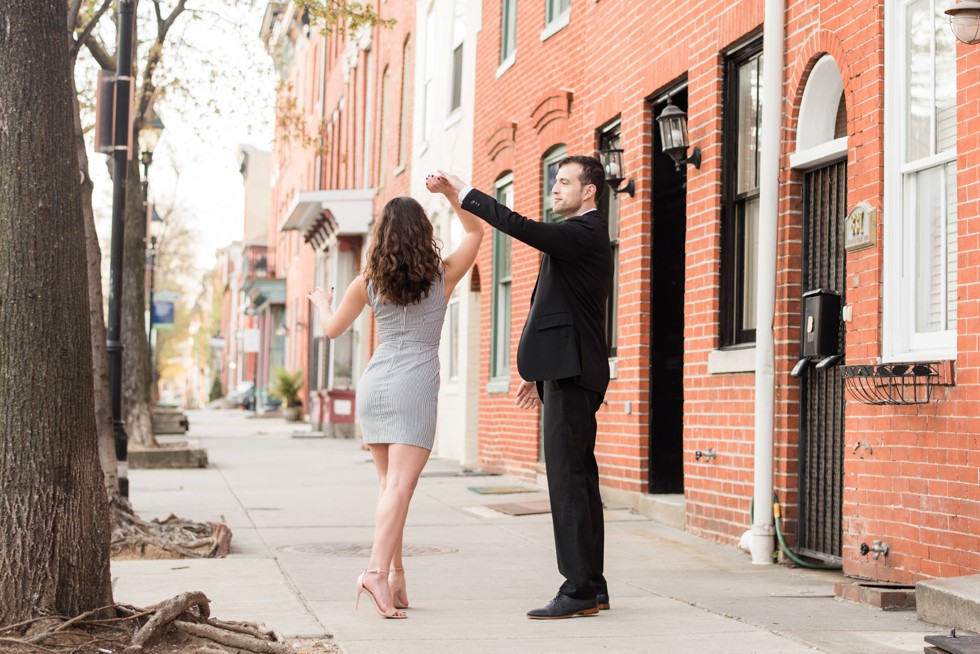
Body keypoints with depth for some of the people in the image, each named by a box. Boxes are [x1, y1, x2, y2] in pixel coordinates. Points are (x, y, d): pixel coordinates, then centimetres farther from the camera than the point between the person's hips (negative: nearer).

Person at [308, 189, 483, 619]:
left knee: (390, 484, 14)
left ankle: (396, 576, 14)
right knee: (400, 486, -11)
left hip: (374, 384, 4)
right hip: (415, 388, -4)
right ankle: (377, 571, -27)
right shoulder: (443, 275, 0)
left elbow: (332, 328, 17)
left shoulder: (368, 282, 4)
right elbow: (475, 232, 17)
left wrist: (321, 302, 37)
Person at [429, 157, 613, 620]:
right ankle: (592, 588, 15)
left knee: (566, 479, -11)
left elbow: (520, 227, -24)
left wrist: (463, 192, -16)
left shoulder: (584, 233, -10)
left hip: (570, 374, -11)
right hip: (568, 372, 11)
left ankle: (579, 589, -10)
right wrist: (538, 373, 24)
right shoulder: (583, 234, 22)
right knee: (578, 478, 11)